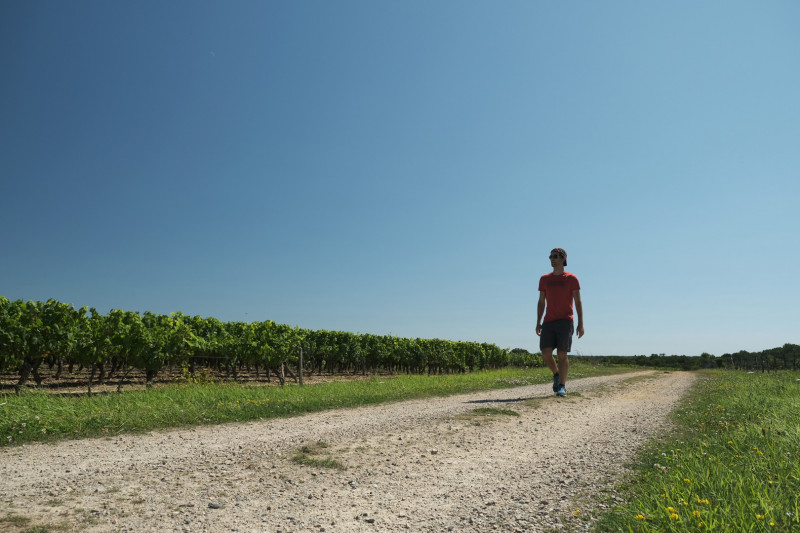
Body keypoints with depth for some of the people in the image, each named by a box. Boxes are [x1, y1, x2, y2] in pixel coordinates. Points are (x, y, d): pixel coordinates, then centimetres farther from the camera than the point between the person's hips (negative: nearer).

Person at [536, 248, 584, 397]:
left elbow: (578, 302, -1)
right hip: (548, 323, 3)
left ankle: (562, 386, -3)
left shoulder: (571, 278, 2)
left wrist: (580, 323, -8)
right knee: (546, 353, -6)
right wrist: (538, 323, 5)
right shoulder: (544, 279, 12)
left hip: (565, 322, -3)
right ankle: (556, 374, 22)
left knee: (562, 354, -9)